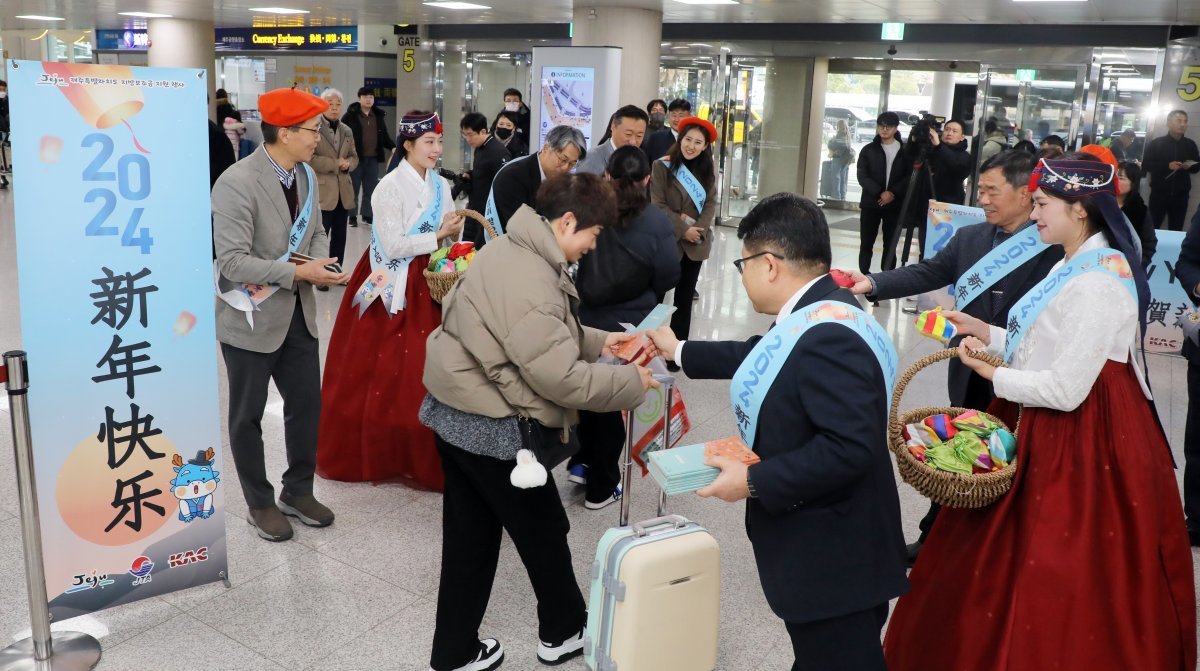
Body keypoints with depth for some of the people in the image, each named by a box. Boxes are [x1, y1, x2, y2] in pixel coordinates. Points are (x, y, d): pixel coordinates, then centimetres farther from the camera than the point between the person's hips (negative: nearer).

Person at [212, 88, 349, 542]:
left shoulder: (306, 176, 2)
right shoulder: (236, 184, -22)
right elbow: (232, 262, -25)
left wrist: (322, 262, -8)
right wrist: (298, 272, -26)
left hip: (298, 314, 7)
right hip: (251, 317, -7)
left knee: (306, 404, 14)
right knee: (248, 416, 11)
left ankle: (298, 491, 34)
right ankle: (260, 503, 28)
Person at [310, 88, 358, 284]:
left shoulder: (347, 131, 14)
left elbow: (354, 157, 17)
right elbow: (309, 158, -16)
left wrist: (347, 164, -6)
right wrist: (335, 164, -17)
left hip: (343, 191, 6)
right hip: (322, 191, -6)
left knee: (340, 236, 13)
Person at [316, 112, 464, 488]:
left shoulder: (440, 186, 10)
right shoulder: (390, 187, -11)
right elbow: (393, 246, -16)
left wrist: (453, 232, -6)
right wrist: (439, 235, -12)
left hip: (426, 286, 6)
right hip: (392, 287, -6)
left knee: (421, 372, 6)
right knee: (382, 374, -1)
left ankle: (418, 455, 18)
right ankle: (373, 454, 15)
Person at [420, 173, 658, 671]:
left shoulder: (513, 252, 7)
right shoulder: (530, 282, -26)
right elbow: (563, 378, -27)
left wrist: (598, 342, 9)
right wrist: (631, 382, -15)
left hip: (458, 413, 10)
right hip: (491, 426, -10)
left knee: (470, 537, 18)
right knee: (543, 531, 12)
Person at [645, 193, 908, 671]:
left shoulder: (827, 337, -29)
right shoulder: (816, 316, 4)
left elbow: (850, 446, -34)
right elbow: (763, 357, 23)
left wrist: (754, 480, -25)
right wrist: (679, 352, 30)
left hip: (833, 558, -10)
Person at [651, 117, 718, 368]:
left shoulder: (708, 168, 6)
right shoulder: (662, 166, -8)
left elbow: (711, 202, 3)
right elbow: (658, 205, -11)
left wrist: (700, 229, -13)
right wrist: (684, 229, -16)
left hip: (696, 243, 4)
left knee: (685, 297, 10)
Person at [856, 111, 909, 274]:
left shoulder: (905, 150, 6)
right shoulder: (868, 150, 5)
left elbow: (910, 177, 0)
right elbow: (862, 176, -4)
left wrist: (893, 193, -15)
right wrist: (880, 193, -17)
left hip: (895, 204, 0)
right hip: (871, 203, 0)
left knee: (890, 244, 4)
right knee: (866, 243, 2)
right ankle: (864, 276, 8)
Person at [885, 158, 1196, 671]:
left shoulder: (1098, 284, -22)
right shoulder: (1073, 266, 9)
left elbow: (1065, 389, -25)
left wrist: (991, 373, -13)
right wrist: (984, 332, 8)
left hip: (1082, 440, -10)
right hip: (1048, 431, 10)